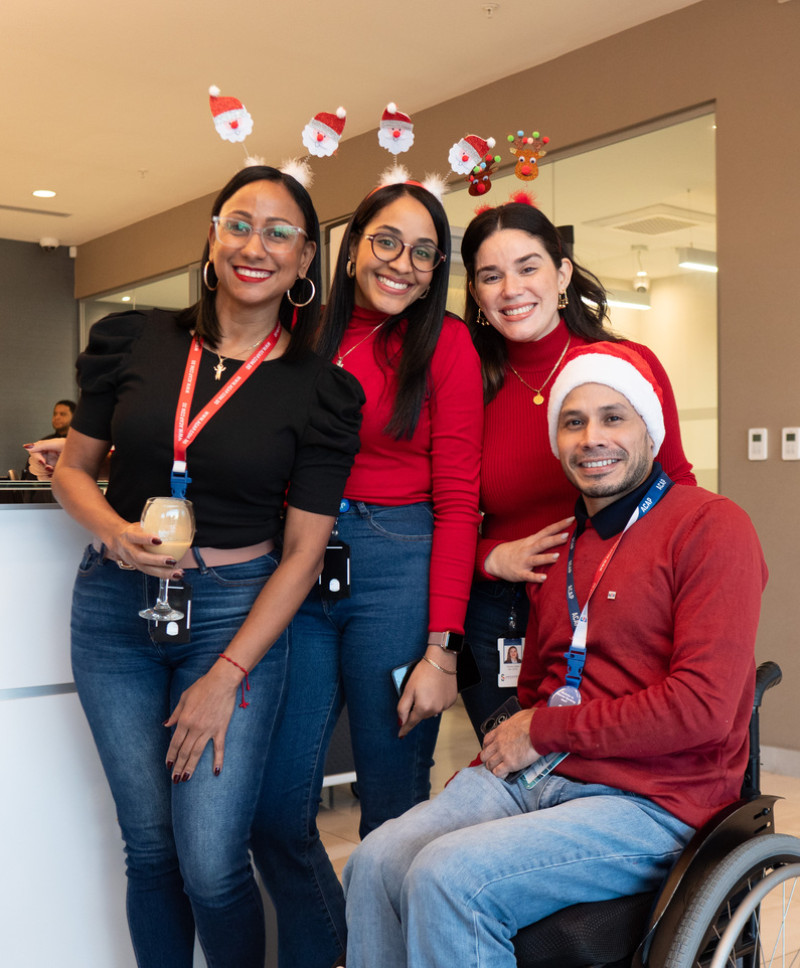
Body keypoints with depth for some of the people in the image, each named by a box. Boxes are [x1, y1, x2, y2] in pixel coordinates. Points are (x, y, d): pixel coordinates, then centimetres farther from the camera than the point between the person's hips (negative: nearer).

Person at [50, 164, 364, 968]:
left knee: (211, 864, -6)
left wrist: (226, 676, -10)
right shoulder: (132, 342, 1)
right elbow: (73, 467, 9)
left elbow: (303, 552, -5)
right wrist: (116, 531, -13)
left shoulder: (320, 391, -5)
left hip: (237, 615, -2)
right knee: (149, 849, 11)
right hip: (115, 606, 2)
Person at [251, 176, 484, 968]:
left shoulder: (444, 344, -1)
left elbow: (456, 502, -5)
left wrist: (439, 651, -12)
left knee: (392, 806, 6)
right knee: (274, 805, 5)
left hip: (398, 569, -3)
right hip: (302, 570, 4)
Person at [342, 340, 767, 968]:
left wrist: (543, 731, -8)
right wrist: (506, 746, 2)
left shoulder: (710, 527, -6)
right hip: (536, 778, 6)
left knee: (446, 876, -26)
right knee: (375, 863, -17)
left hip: (653, 804, -6)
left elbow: (702, 706, -15)